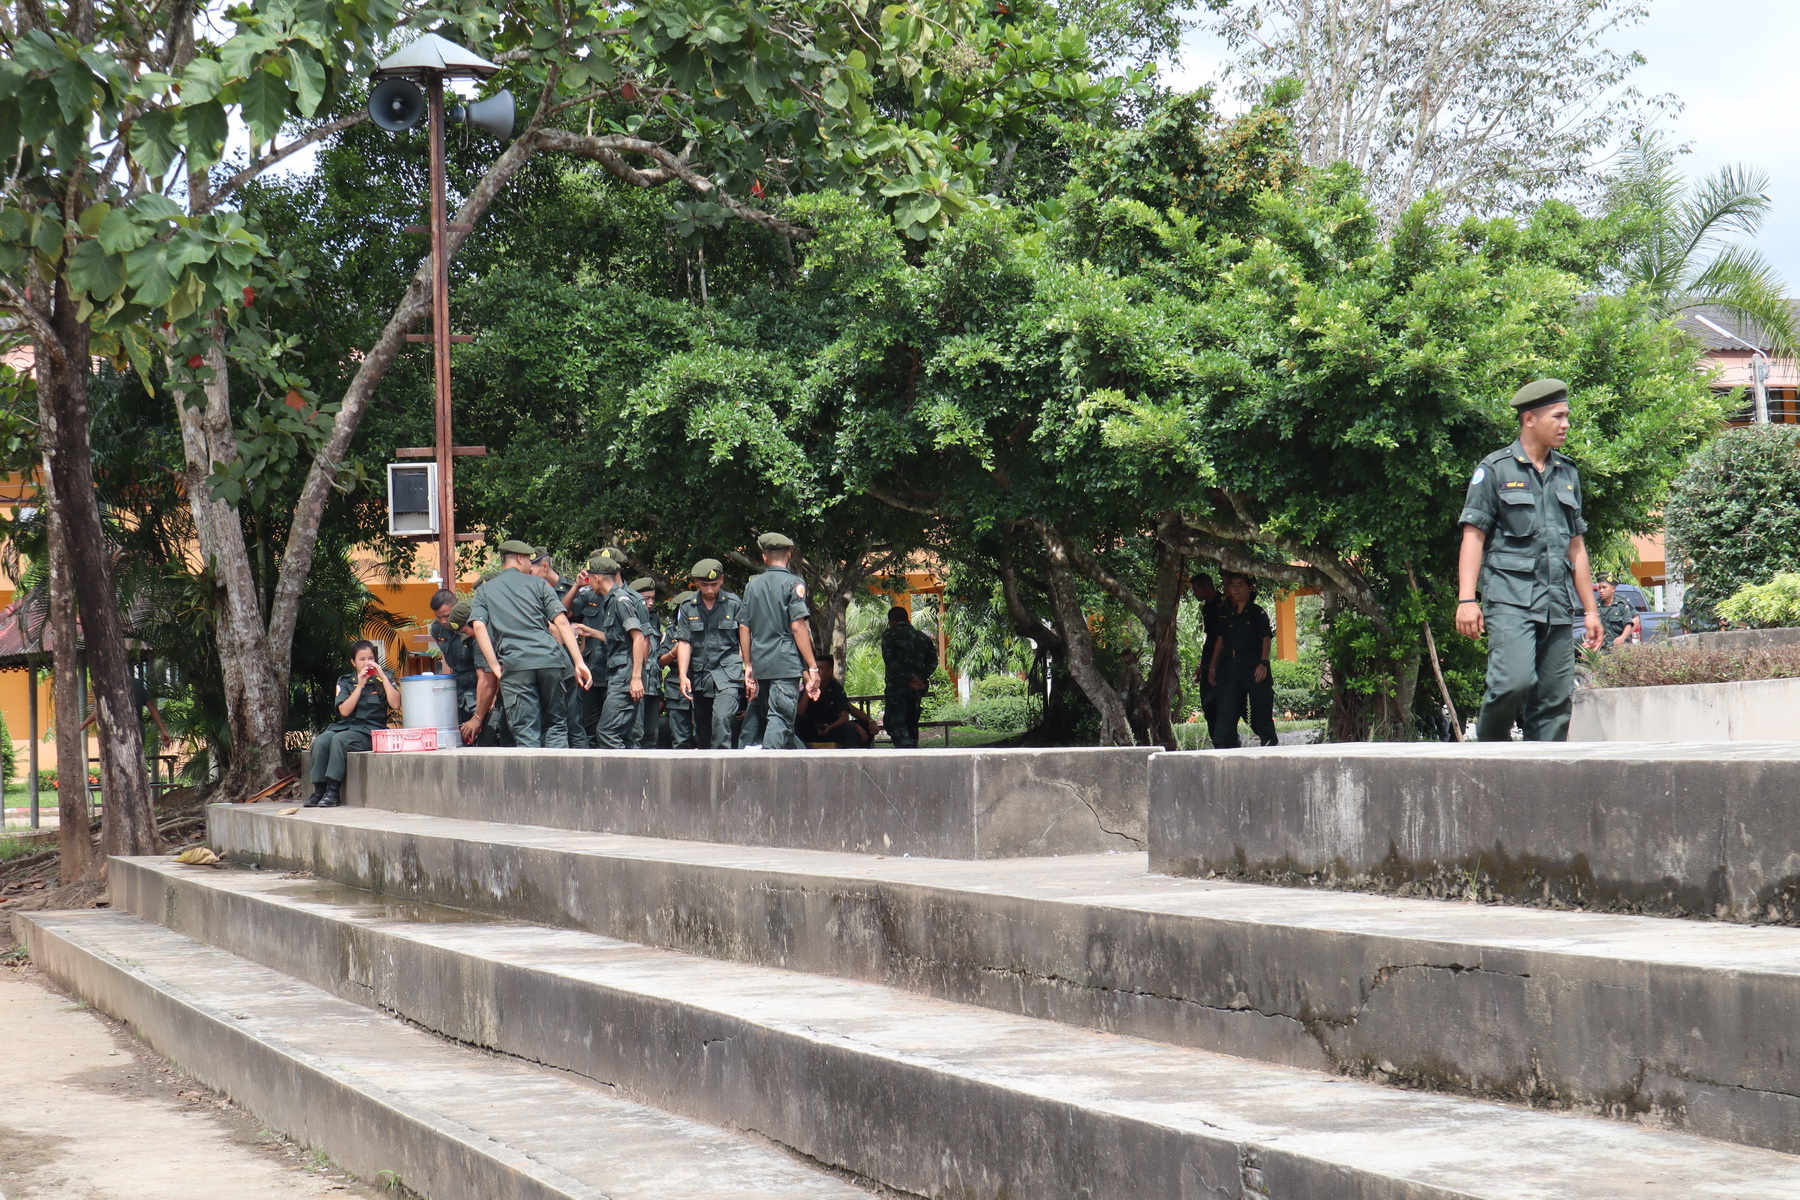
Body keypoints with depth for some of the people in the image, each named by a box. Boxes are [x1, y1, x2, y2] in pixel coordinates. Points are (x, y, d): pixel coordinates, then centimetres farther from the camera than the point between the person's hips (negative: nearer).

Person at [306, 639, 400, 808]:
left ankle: (333, 790, -31)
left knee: (338, 739, -32)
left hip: (370, 730, -3)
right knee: (320, 741, -28)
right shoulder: (345, 682, 13)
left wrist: (383, 677, -8)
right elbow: (344, 711, -2)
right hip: (344, 725, 3)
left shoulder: (383, 679, 9)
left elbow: (395, 704, -7)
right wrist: (360, 685, -7)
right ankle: (319, 789, -22)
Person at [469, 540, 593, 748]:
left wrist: (495, 666, -1)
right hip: (549, 660, 0)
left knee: (527, 735, 0)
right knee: (556, 725, 11)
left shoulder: (484, 590, 17)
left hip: (515, 666, 0)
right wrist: (579, 662, 1)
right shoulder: (538, 584, 16)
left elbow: (478, 626, -1)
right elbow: (561, 622, 5)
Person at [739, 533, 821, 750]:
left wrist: (748, 666, 17)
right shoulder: (793, 583, -3)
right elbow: (798, 627, -10)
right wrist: (812, 668, -8)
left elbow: (744, 628, 11)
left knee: (757, 715, 16)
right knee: (781, 717, -8)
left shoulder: (753, 585, 12)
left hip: (759, 665, 5)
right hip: (786, 663, -5)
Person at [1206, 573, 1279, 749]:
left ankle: (1270, 745, 6)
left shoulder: (1258, 613, 1)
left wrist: (1263, 663, -16)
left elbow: (1266, 639, -5)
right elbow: (1220, 640, 19)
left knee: (1260, 711, -2)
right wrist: (1212, 667, 16)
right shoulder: (1227, 615, 15)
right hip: (1231, 667, 5)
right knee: (1225, 711, -2)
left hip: (1254, 667, -5)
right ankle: (1222, 747, -4)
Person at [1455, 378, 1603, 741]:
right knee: (1515, 681, -21)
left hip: (1556, 603, 6)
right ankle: (1488, 746, 3)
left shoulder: (1567, 474, 19)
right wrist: (1466, 599, -13)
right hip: (1509, 598, -6)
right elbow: (1473, 536, -3)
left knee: (1556, 699, 0)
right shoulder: (1495, 470, 2)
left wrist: (1590, 609, 19)